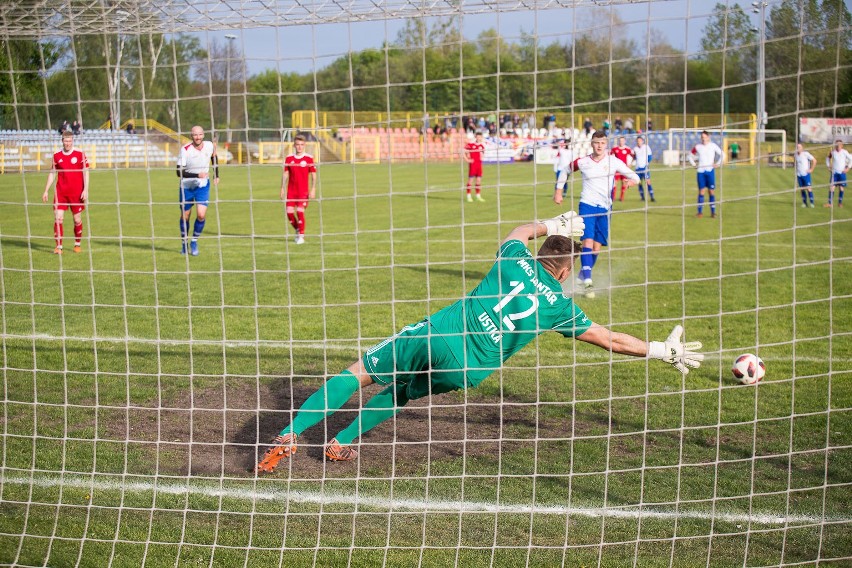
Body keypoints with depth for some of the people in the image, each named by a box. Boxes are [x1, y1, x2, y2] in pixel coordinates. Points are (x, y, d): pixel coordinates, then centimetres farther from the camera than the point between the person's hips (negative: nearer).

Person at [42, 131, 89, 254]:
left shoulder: (79, 154, -3)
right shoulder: (57, 156, 5)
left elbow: (85, 172, -2)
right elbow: (52, 173, 13)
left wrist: (85, 190, -9)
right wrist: (46, 191, 9)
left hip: (76, 193, -2)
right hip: (60, 192, 2)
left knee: (77, 220, 6)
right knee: (58, 218, -8)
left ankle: (77, 244, 24)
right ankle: (59, 246, -4)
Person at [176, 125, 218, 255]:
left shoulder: (209, 146, -10)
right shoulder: (185, 150, -20)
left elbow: (214, 158, 15)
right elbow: (179, 172, -22)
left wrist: (216, 176, 15)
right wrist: (197, 175, -33)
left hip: (203, 186, 1)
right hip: (187, 187, -1)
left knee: (201, 215, -14)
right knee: (185, 216, 8)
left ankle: (194, 241, 8)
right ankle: (184, 243, 29)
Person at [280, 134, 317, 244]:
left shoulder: (309, 158, -2)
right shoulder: (289, 158, 6)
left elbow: (313, 175, -1)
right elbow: (285, 174, 11)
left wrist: (313, 189, -9)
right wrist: (283, 189, 6)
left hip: (303, 191, -3)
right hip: (291, 190, 3)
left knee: (300, 211, -13)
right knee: (289, 212, -3)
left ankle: (301, 236, -1)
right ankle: (297, 230, 22)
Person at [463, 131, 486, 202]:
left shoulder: (482, 146, 8)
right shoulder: (470, 144, -7)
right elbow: (464, 152, -6)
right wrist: (467, 159, -11)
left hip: (479, 164, 5)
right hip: (472, 164, -5)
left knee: (479, 180, 7)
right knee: (470, 179, -3)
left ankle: (478, 196, 15)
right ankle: (469, 196, 2)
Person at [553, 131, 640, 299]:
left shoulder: (613, 161, 1)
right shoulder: (582, 162, 2)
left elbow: (634, 176, 2)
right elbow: (566, 171, 21)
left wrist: (633, 180, -21)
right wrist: (558, 190, 15)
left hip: (605, 208, 2)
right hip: (587, 204, -2)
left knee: (597, 246, 6)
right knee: (588, 241, -18)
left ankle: (583, 276, 28)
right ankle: (588, 282, -24)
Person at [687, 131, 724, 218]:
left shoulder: (713, 146, 0)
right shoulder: (698, 146, 5)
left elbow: (722, 154, 9)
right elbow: (690, 155, 18)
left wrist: (718, 164, 0)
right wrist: (694, 164, 6)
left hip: (710, 171, -1)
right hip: (700, 171, 1)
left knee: (711, 191, -2)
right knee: (701, 191, 0)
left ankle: (713, 212, 2)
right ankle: (700, 212, 3)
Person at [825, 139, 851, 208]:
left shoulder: (845, 152, -6)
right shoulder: (832, 152, -1)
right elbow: (827, 158, 16)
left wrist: (848, 167, -4)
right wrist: (829, 166, 7)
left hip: (842, 172, -1)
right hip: (834, 172, 1)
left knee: (841, 188, 3)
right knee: (832, 187, -6)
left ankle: (840, 203, 13)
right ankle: (829, 203, -4)